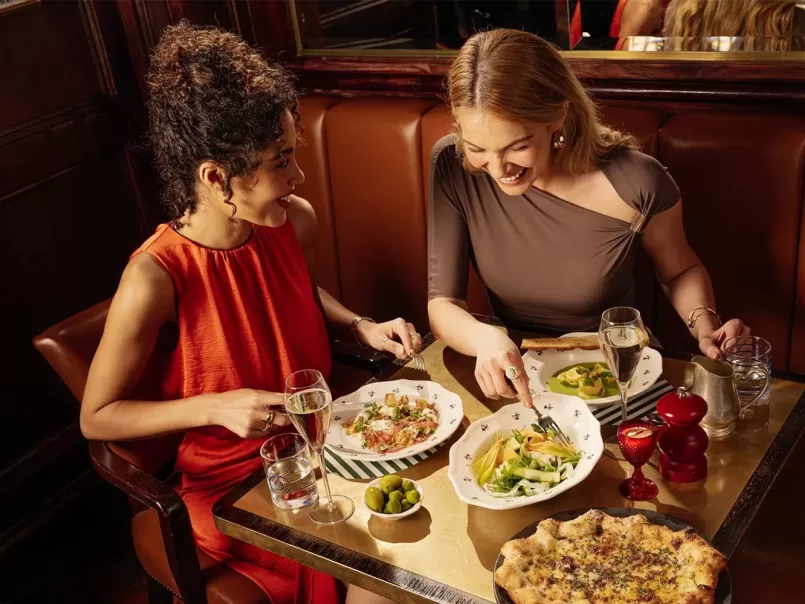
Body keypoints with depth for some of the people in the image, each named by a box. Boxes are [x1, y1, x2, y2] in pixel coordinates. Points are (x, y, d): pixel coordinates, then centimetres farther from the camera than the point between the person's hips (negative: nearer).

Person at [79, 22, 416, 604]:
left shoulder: (295, 222, -9)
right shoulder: (156, 278, -25)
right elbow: (96, 418, -13)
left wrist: (362, 327, -2)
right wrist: (215, 408, -25)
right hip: (232, 480, -5)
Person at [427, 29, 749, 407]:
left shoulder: (635, 184, -20)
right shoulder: (454, 167, -16)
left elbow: (681, 270, 2)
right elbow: (441, 304, -14)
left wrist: (705, 326, -17)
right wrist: (483, 337, -35)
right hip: (518, 375, 1)